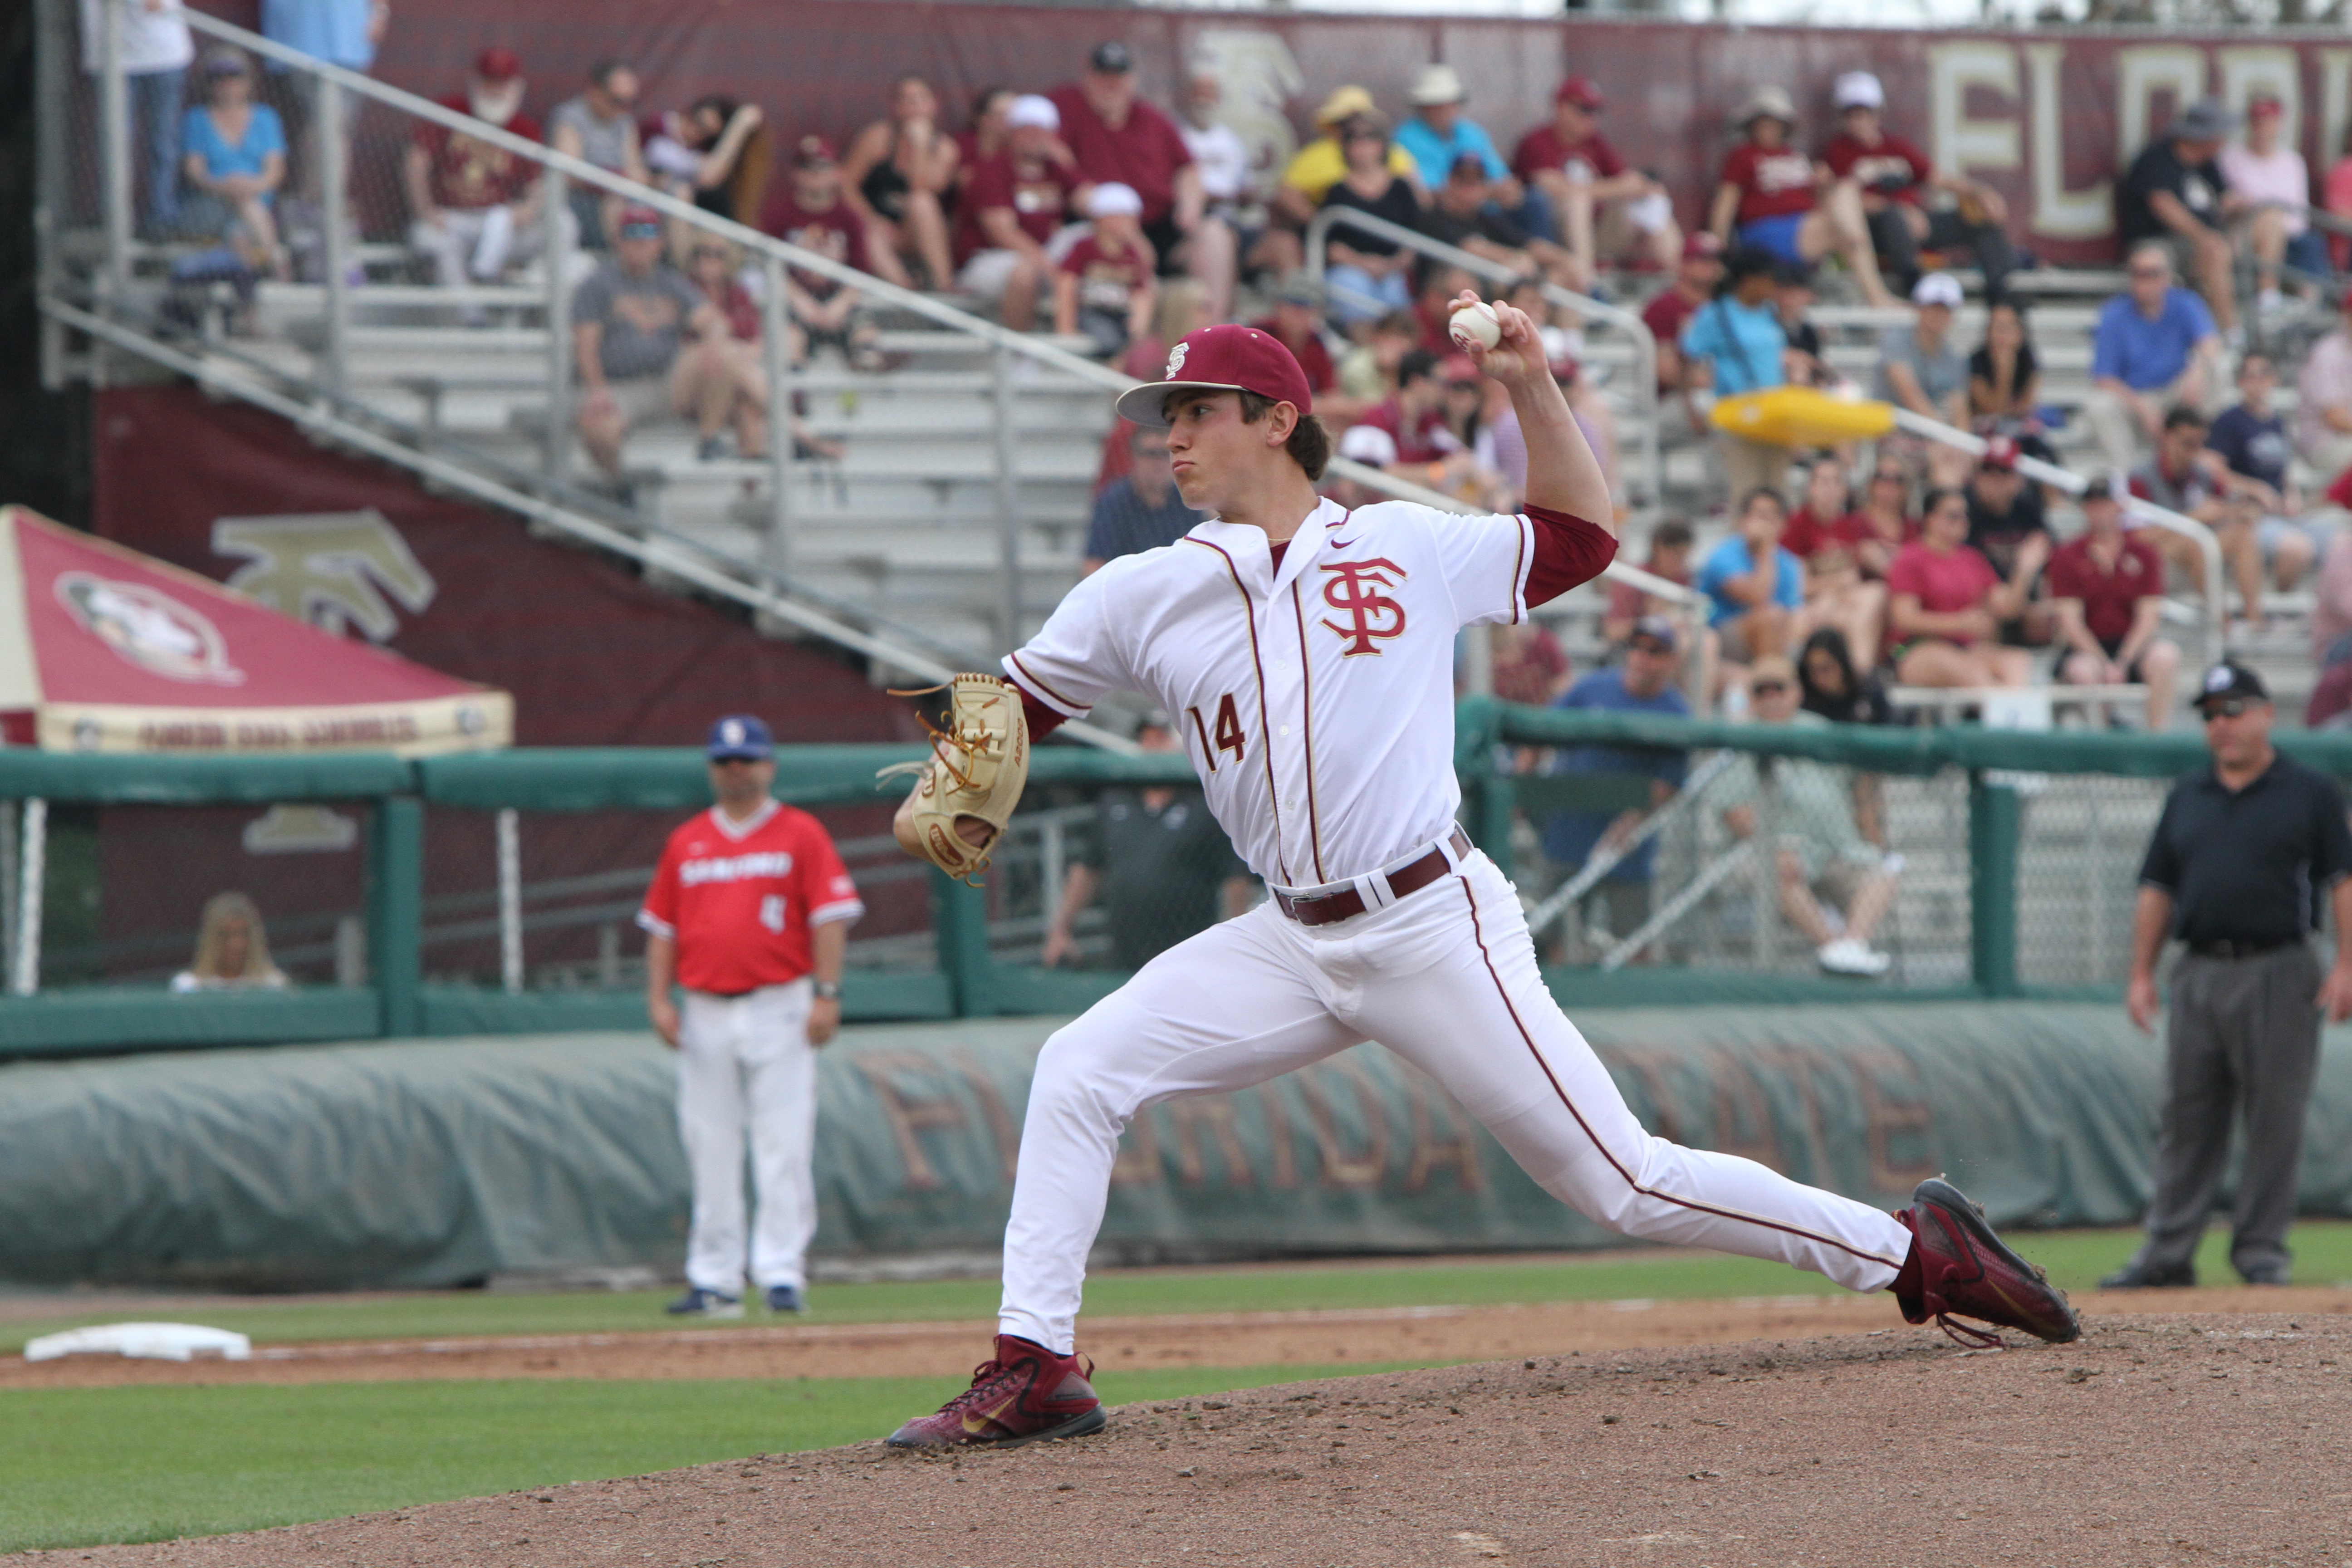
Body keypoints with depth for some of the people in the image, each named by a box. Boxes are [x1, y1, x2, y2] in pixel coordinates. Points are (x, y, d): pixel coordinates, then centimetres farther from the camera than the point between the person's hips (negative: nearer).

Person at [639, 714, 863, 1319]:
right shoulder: (686, 844, 14)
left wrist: (827, 995, -11)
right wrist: (659, 998, 4)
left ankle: (782, 1273, -7)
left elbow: (831, 916, -2)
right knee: (709, 1148, 3)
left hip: (779, 1007, -4)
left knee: (783, 1144, -8)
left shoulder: (801, 834, 3)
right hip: (706, 1013, 4)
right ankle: (714, 1280, 6)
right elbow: (662, 925, 15)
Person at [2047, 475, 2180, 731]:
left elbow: (2148, 619, -2)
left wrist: (2122, 664, -17)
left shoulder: (2143, 554, 4)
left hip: (2133, 643, 1)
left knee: (2165, 656, -33)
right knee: (2083, 671, -37)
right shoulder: (2066, 556, 2)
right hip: (2086, 648, -1)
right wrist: (2105, 665, -18)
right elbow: (2071, 622, -5)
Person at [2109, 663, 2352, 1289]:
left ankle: (2262, 1248, 4)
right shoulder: (2187, 798, 15)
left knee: (2275, 1119, -2)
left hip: (2278, 974, -4)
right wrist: (2142, 973, 8)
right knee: (2187, 1119, 4)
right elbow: (2158, 890, 16)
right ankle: (2168, 1253, 6)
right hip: (2198, 973, 4)